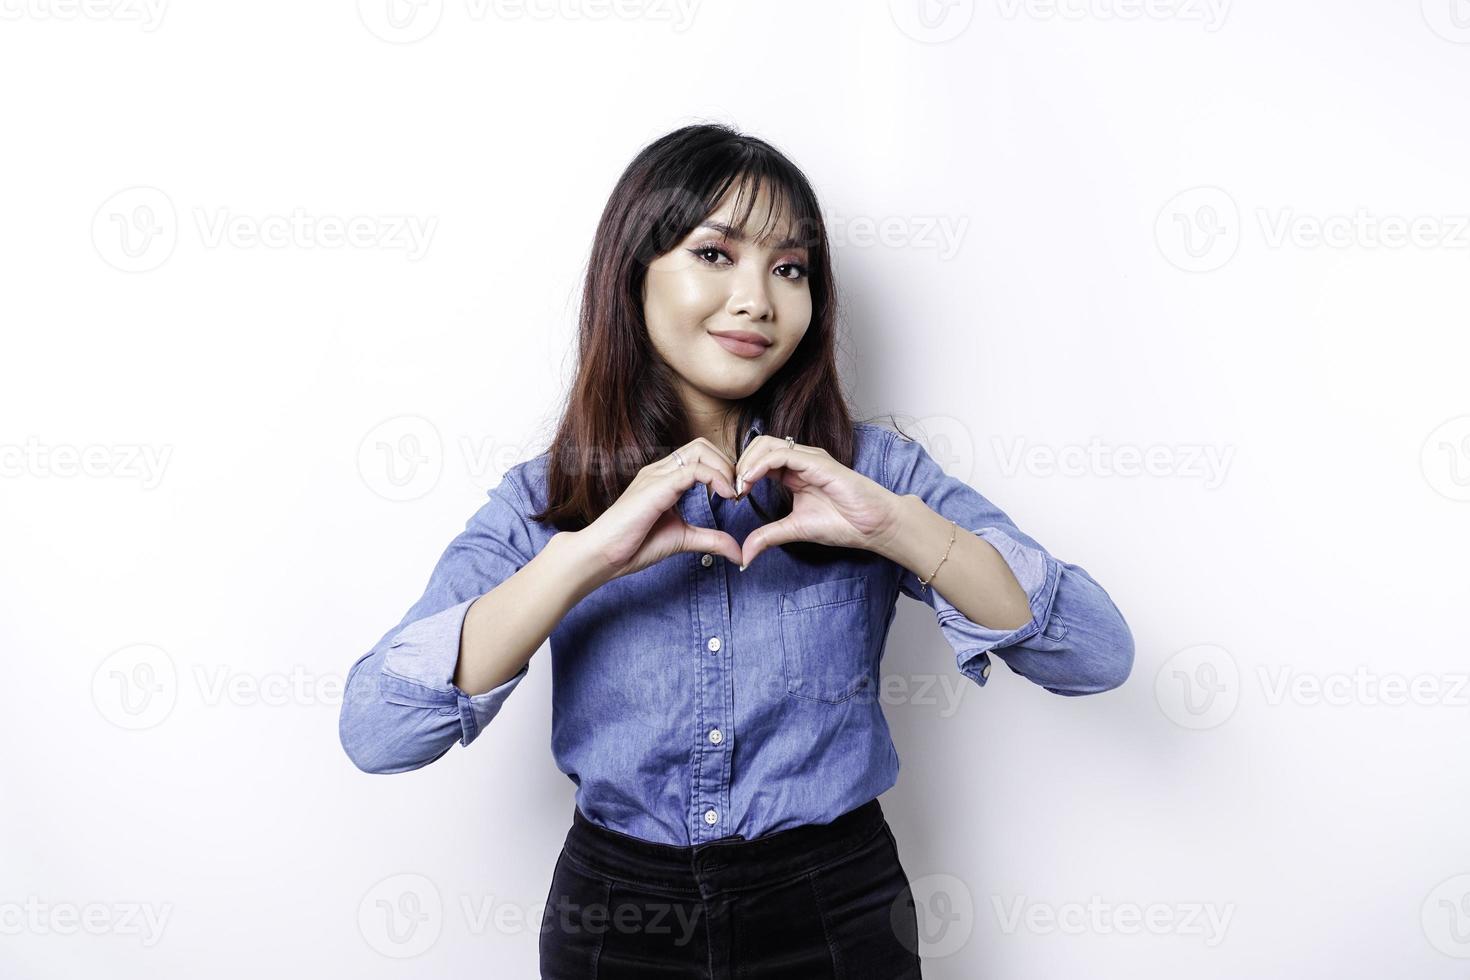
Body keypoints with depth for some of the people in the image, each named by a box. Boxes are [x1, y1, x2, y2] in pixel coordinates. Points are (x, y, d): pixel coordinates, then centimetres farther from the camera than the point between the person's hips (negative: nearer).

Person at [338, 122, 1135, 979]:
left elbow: (1099, 657, -13)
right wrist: (586, 555, -28)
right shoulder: (543, 501, -6)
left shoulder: (871, 470, -6)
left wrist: (894, 523, -27)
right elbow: (376, 733, -17)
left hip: (836, 910, 0)